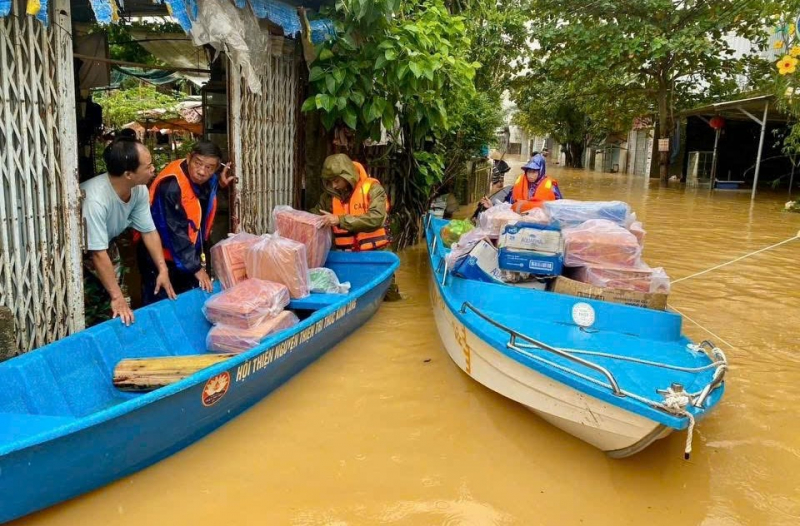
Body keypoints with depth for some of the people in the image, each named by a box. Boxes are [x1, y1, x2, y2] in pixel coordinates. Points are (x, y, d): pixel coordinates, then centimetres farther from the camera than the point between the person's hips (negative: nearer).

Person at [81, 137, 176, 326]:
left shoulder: (140, 190, -19)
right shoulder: (95, 199, -39)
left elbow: (149, 231, -7)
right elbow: (98, 254, -34)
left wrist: (163, 270, -12)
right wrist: (116, 296, -30)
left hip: (107, 246, 6)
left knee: (113, 315, 7)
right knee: (88, 313, -7)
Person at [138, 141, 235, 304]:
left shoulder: (207, 180, -5)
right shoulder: (171, 186, -29)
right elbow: (176, 232, -27)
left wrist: (219, 185, -3)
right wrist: (195, 267, -23)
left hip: (191, 254, 8)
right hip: (161, 256, -7)